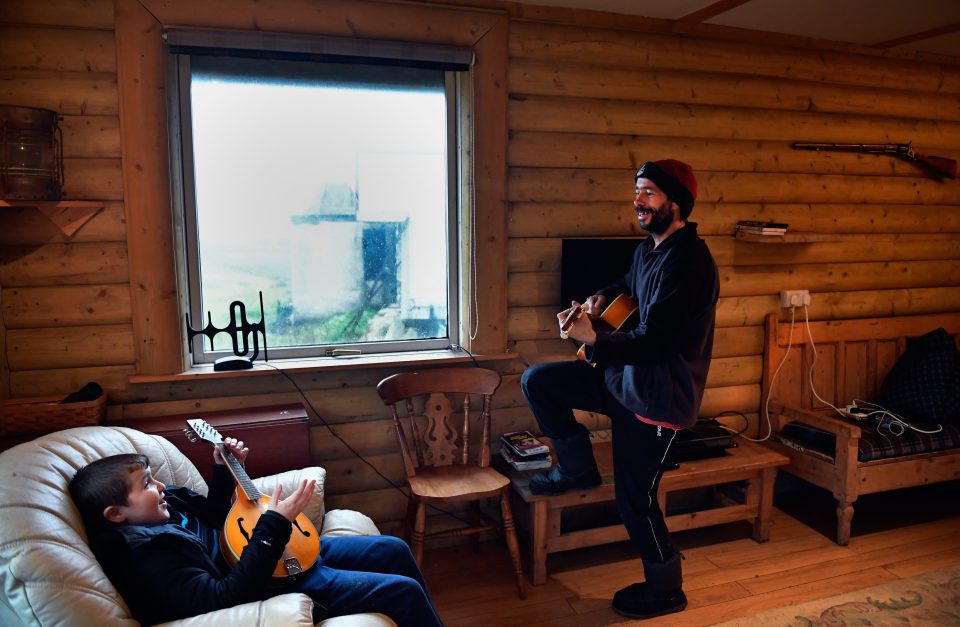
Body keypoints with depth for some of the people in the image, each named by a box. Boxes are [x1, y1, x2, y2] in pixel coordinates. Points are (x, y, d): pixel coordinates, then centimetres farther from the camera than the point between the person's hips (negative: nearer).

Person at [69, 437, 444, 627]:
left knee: (394, 550, 12)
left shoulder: (166, 506, 0)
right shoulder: (144, 561, -27)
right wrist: (275, 524, -34)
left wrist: (224, 471, 6)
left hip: (286, 554, 10)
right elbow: (225, 596, -33)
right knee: (403, 591, -13)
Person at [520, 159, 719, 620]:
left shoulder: (687, 261, -22)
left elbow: (653, 340, -27)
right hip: (625, 376, 9)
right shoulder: (648, 249, 8)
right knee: (536, 382, 5)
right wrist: (603, 298, 13)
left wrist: (592, 341, -28)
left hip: (657, 394, -9)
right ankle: (578, 468, 20)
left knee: (635, 498, 2)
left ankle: (665, 589, 28)